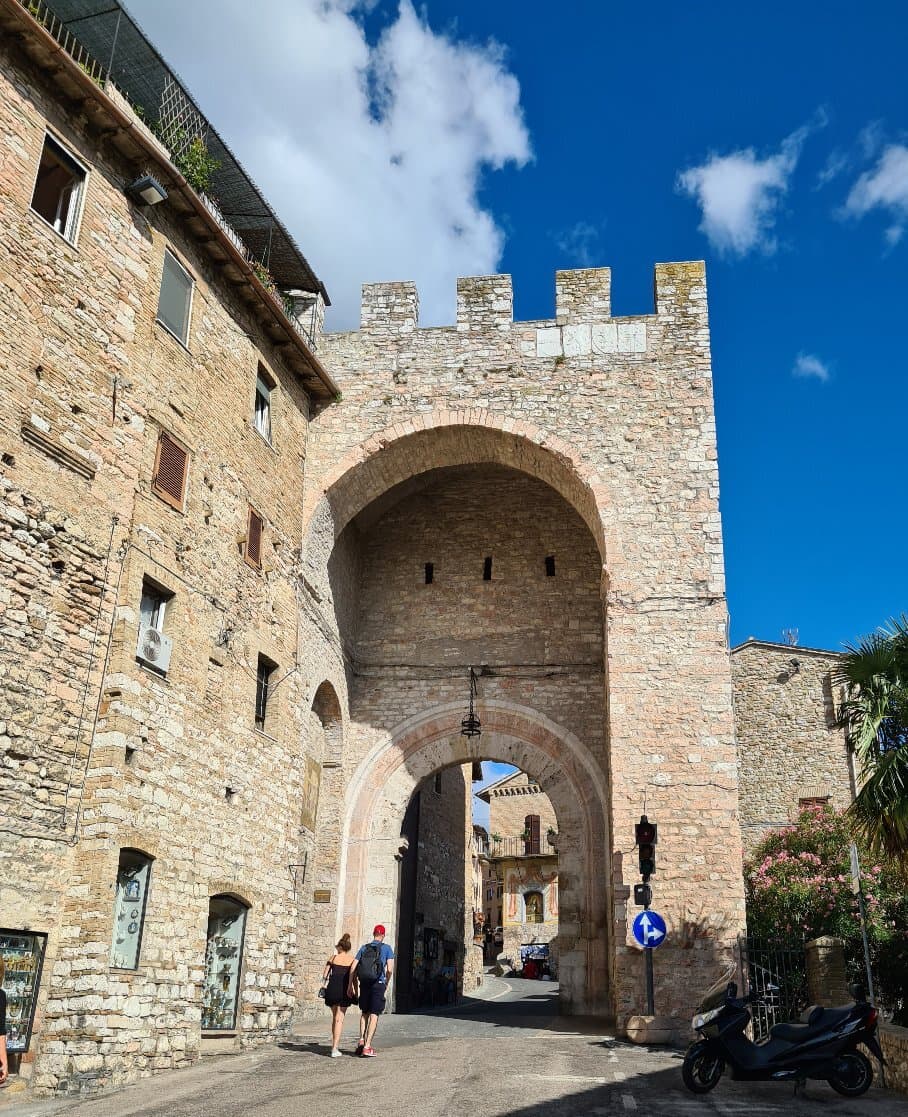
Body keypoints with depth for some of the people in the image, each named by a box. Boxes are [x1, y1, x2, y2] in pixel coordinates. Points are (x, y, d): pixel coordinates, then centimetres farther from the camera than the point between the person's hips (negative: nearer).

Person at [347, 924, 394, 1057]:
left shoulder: (364, 947, 10)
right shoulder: (387, 948, 1)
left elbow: (353, 967, 4)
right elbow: (390, 969, -7)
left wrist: (350, 986, 7)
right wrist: (386, 984, 9)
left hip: (364, 984, 3)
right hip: (378, 984, -3)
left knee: (364, 1013, 20)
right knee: (374, 1015, 1)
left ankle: (361, 1040, 9)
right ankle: (367, 1046, -3)